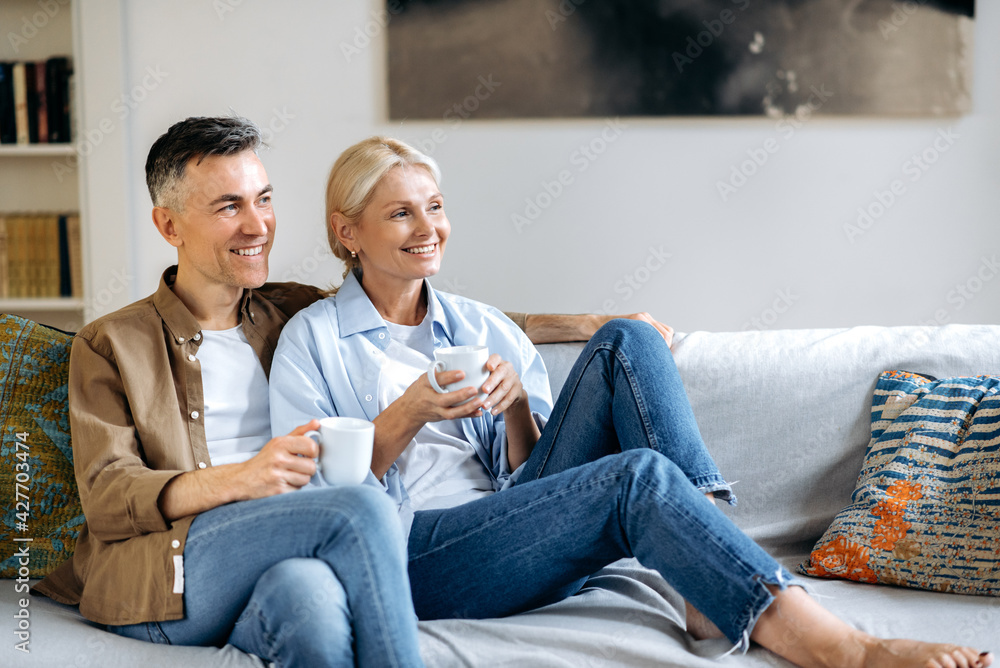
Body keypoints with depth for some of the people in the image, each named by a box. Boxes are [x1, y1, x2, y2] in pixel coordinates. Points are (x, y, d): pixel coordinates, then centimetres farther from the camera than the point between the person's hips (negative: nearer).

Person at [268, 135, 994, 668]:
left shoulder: (482, 326, 20)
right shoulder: (312, 340, 7)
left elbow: (521, 474, 17)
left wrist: (516, 405, -5)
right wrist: (407, 417, -16)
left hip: (518, 530, 5)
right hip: (412, 557, -5)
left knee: (628, 341, -15)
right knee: (641, 475, -31)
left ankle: (716, 586, -27)